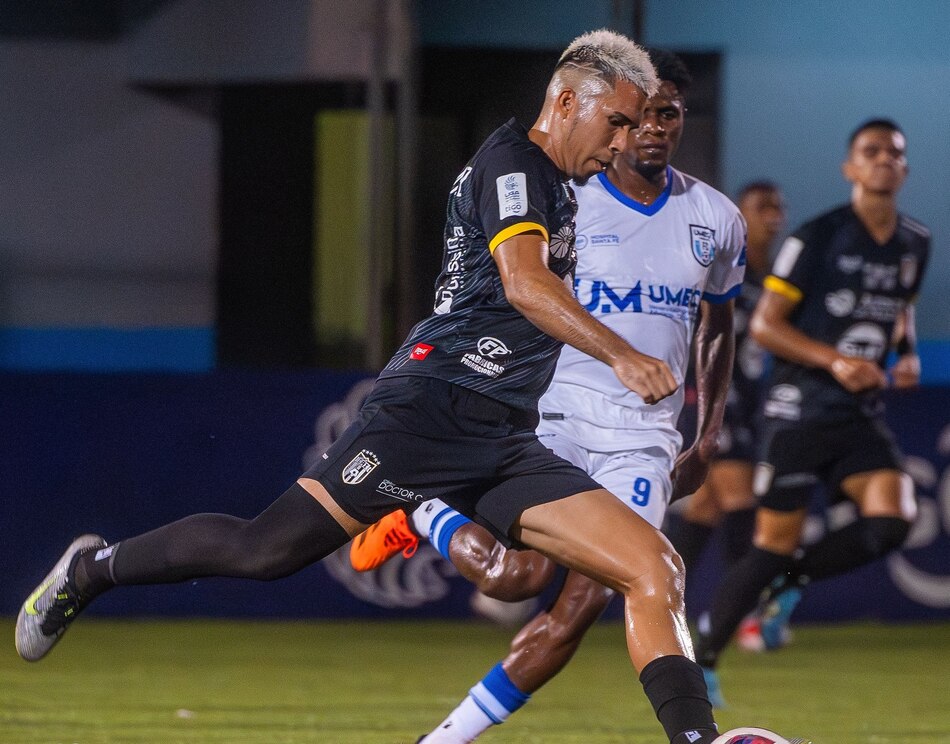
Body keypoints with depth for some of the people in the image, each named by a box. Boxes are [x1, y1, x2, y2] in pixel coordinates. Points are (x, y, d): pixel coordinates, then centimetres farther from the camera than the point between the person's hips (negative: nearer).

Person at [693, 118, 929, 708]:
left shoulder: (915, 245, 8)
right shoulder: (819, 238, -10)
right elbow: (764, 325, -10)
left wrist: (907, 355, 7)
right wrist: (836, 360, -21)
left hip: (861, 415, 5)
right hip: (801, 409, -5)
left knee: (892, 519, -18)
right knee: (776, 543, -6)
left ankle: (790, 581, 6)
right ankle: (702, 661, 9)